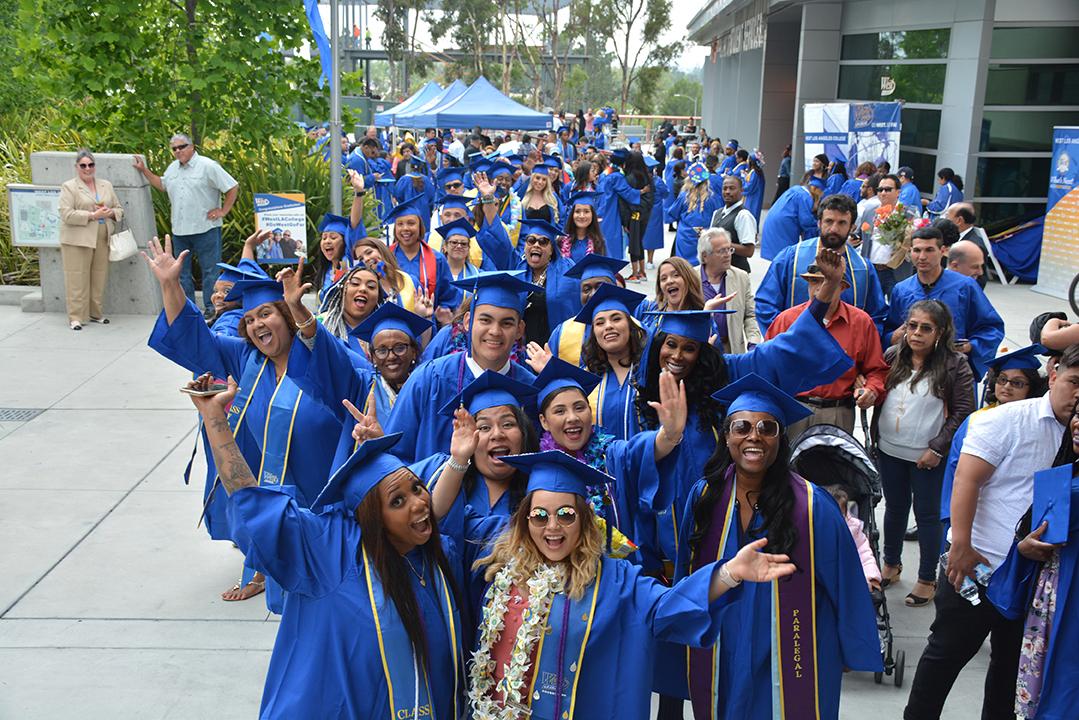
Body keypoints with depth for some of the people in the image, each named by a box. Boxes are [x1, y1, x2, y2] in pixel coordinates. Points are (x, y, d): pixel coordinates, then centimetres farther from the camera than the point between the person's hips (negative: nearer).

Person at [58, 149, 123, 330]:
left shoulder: (106, 185, 14)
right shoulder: (69, 186, -1)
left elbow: (119, 209, 17)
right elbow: (66, 214, -11)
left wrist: (110, 212, -6)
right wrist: (92, 215, -16)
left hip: (102, 240, 5)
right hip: (77, 240, -4)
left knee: (99, 278, 8)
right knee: (77, 279, -3)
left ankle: (96, 313, 19)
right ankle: (76, 317, 2)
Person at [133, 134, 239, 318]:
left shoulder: (207, 166, -7)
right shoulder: (172, 168, 15)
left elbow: (233, 187, -7)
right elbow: (162, 185, 32)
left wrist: (223, 211, -8)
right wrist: (144, 170, 25)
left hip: (205, 229, -7)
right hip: (179, 230, 7)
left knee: (210, 270, -3)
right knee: (182, 272, 11)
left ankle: (211, 308, 2)